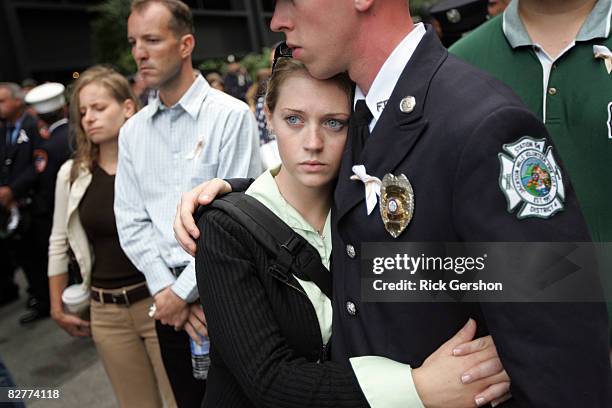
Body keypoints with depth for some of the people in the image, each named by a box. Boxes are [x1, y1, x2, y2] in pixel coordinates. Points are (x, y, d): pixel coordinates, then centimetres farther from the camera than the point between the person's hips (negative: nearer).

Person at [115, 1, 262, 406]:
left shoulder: (231, 115, -11)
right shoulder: (133, 131, 6)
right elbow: (132, 222, 5)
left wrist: (183, 291, -11)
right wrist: (165, 290, -6)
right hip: (169, 297, 5)